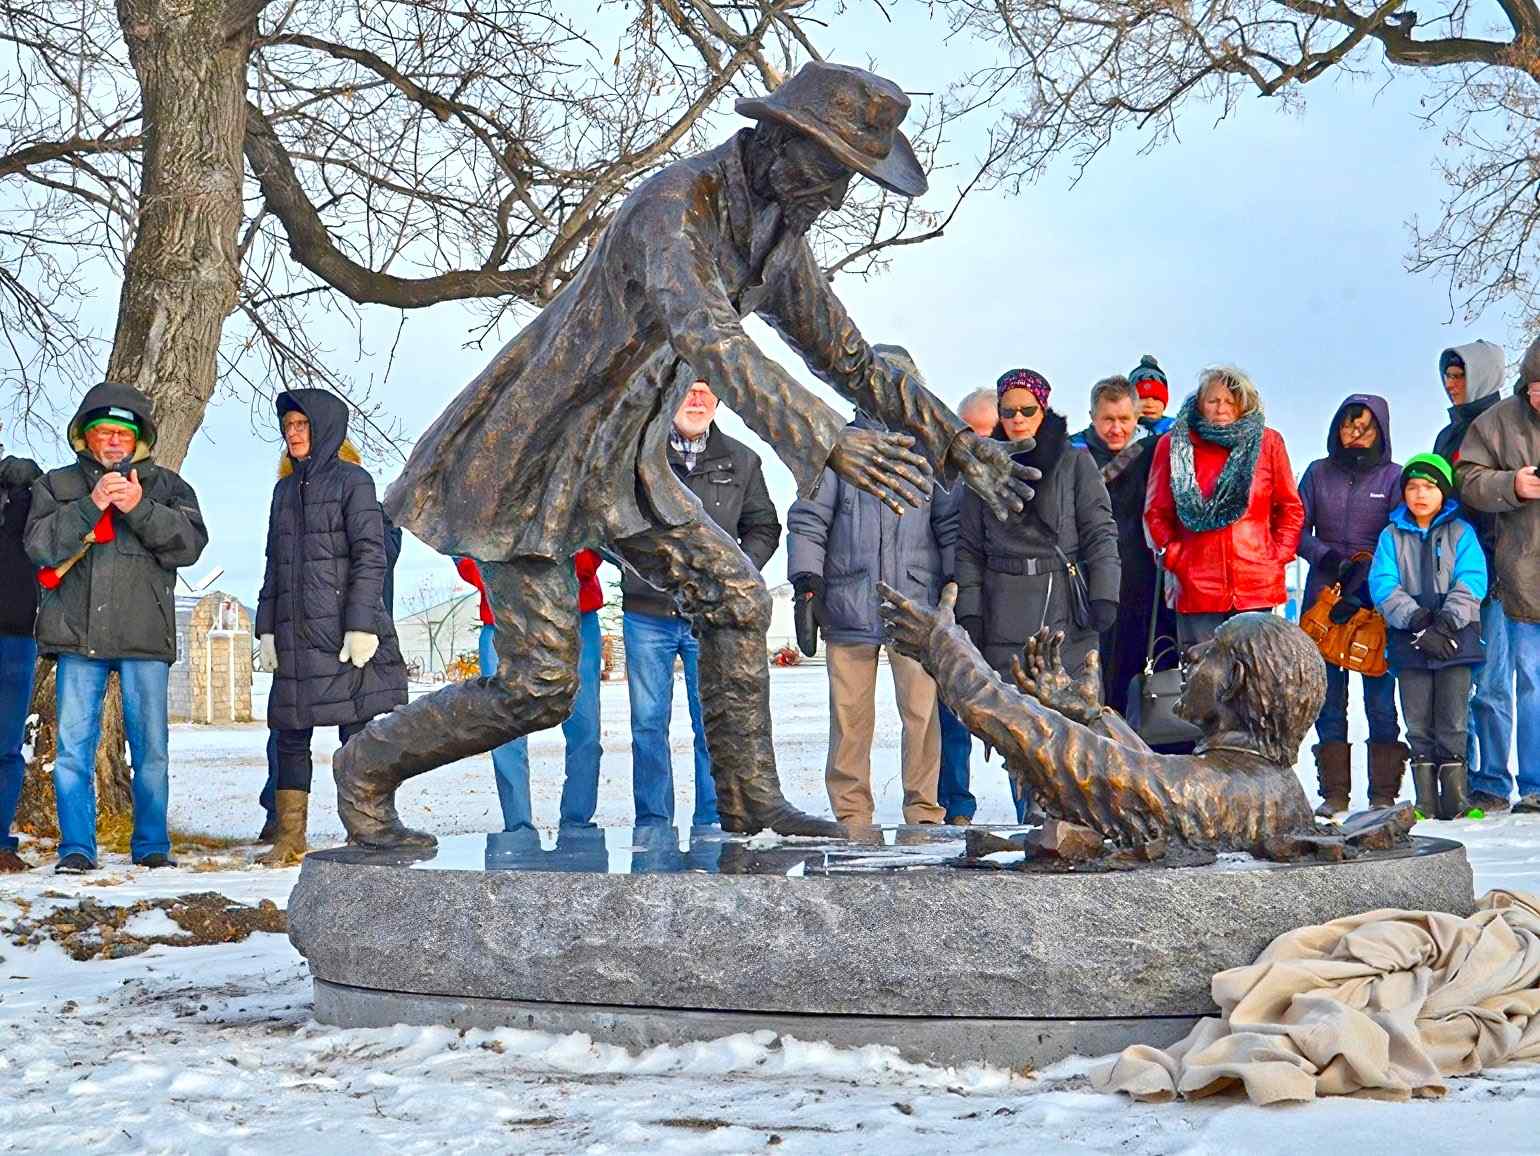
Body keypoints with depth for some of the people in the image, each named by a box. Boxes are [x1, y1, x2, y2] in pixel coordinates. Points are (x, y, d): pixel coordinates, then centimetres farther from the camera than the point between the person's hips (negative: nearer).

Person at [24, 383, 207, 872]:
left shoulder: (166, 486, 12)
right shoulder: (57, 484, 13)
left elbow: (190, 542, -2)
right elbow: (40, 544, -3)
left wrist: (139, 508, -15)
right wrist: (91, 506, -14)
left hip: (145, 635, 0)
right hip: (78, 631, 0)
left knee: (151, 746, 3)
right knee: (75, 744, -3)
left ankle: (152, 845, 12)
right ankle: (76, 848, 2)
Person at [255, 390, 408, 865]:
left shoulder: (352, 480, -1)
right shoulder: (285, 489, 18)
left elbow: (371, 555, -8)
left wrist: (361, 626, -15)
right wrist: (267, 629, 12)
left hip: (344, 631, -6)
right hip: (296, 637, 6)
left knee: (356, 734, -4)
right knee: (290, 736, 5)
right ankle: (289, 840, 10)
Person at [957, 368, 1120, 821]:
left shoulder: (1075, 464, 6)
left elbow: (1100, 533, 3)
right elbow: (969, 549, 12)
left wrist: (1103, 596, -7)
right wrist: (968, 613, 3)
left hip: (1067, 612, -2)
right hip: (1007, 617, 2)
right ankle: (1030, 819, 6)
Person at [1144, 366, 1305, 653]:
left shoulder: (1267, 443, 8)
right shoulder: (1173, 446, 7)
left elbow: (1291, 508, 15)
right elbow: (1156, 512, 11)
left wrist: (1279, 555, 4)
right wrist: (1173, 556, 0)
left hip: (1257, 585, 0)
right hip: (1197, 586, 0)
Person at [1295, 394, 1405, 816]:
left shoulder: (1393, 477, 4)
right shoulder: (1319, 473, 11)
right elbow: (1299, 530, 8)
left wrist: (1364, 574, -13)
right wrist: (1331, 558, -10)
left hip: (1377, 603, -2)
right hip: (1324, 599, 2)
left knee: (1380, 697, -3)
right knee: (1329, 698, 2)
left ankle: (1384, 792, 3)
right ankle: (1334, 792, 7)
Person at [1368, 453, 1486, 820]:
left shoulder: (1461, 533, 6)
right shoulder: (1392, 536, 9)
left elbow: (1471, 584, -4)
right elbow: (1383, 585, -2)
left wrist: (1444, 626, -16)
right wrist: (1418, 621, -15)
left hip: (1454, 639, -1)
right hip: (1410, 640, 1)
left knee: (1452, 720, -2)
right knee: (1418, 722, 2)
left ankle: (1456, 796, 3)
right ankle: (1425, 799, 6)